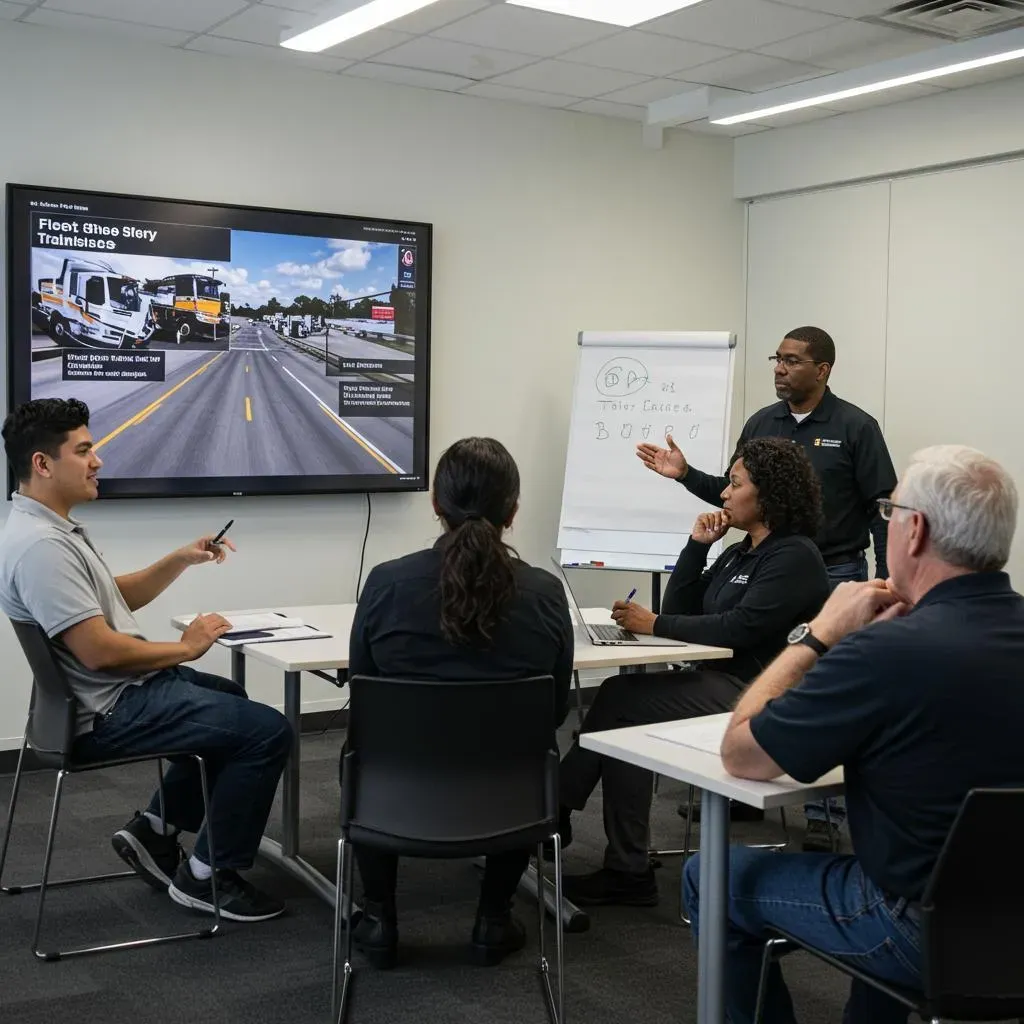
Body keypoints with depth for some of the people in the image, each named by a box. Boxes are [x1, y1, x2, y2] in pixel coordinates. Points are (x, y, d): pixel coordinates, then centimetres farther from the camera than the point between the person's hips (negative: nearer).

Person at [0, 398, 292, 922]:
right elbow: (101, 650, -29)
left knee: (235, 704, 28)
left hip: (122, 688, 11)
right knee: (267, 731, -15)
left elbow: (116, 598, 21)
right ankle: (207, 874, -1)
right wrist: (185, 647, -14)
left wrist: (182, 559, 8)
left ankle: (154, 830, 24)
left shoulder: (55, 527, 10)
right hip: (110, 712, -11)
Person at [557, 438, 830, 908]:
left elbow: (739, 627, -20)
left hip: (750, 696, -9)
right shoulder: (740, 553, 19)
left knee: (620, 702, -19)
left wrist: (654, 625, -17)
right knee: (618, 697, -14)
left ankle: (555, 812, -5)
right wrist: (697, 545, 6)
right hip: (717, 684, 9)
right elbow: (680, 609, 15)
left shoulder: (795, 557, -9)